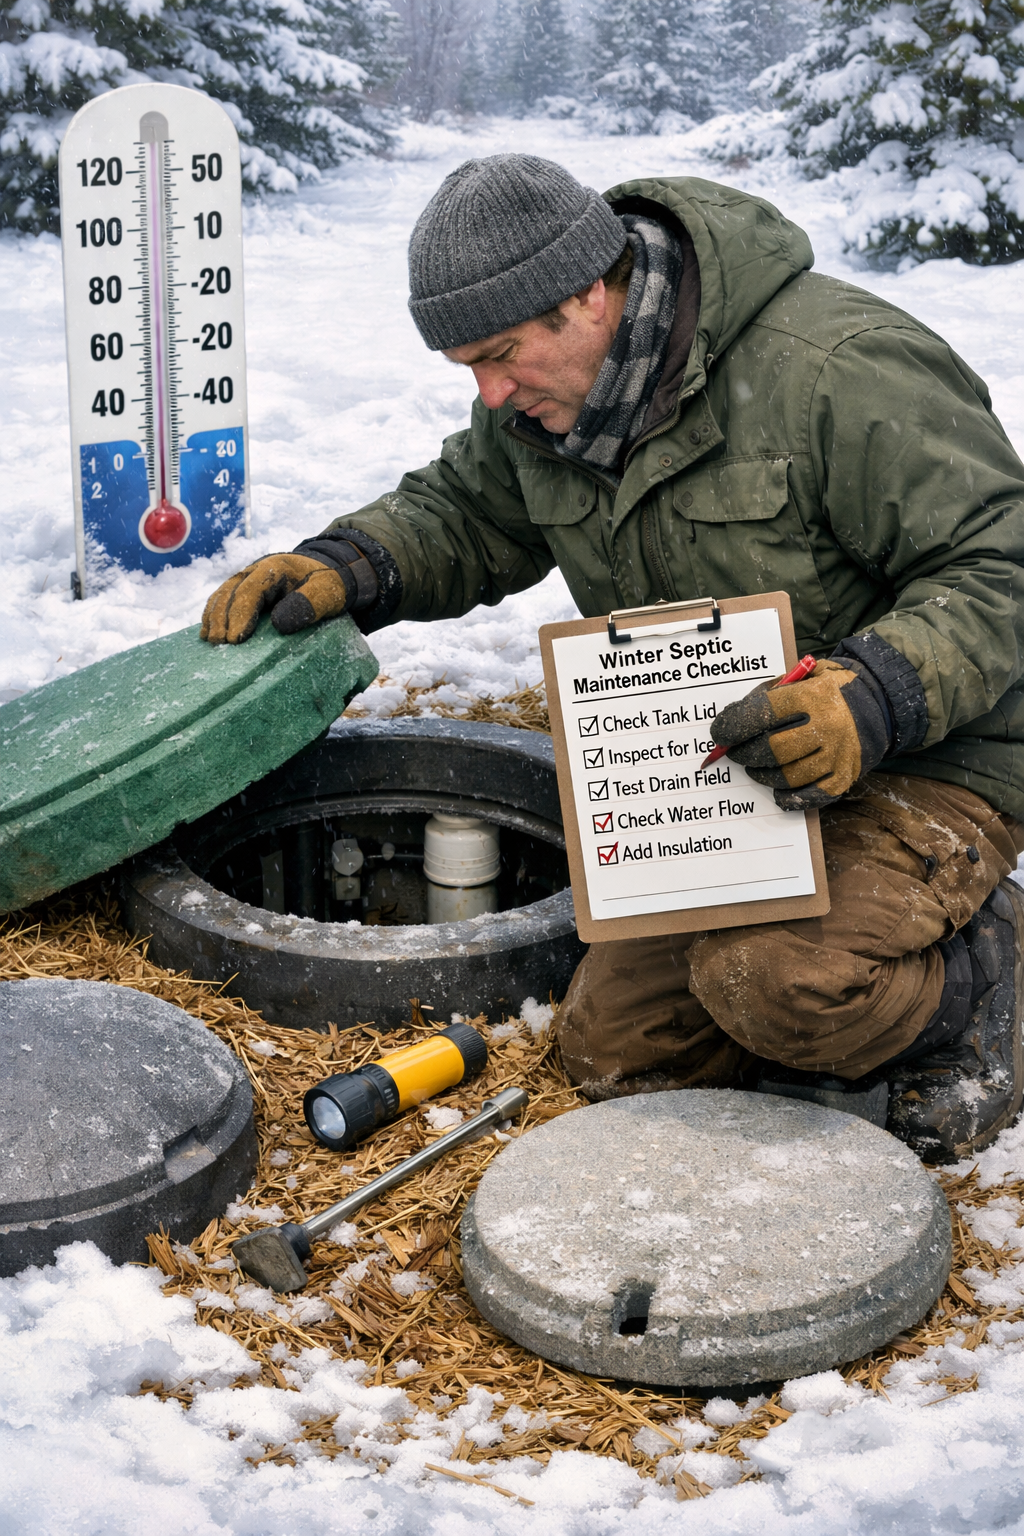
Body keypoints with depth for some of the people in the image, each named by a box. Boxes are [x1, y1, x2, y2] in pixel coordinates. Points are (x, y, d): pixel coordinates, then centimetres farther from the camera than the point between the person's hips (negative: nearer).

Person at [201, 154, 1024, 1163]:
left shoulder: (838, 371, -24)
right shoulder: (541, 397, 0)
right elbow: (465, 515, 17)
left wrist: (877, 699, -38)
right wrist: (344, 566, -4)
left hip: (930, 757, -7)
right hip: (722, 772, 8)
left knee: (777, 982, -31)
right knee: (612, 1044, 0)